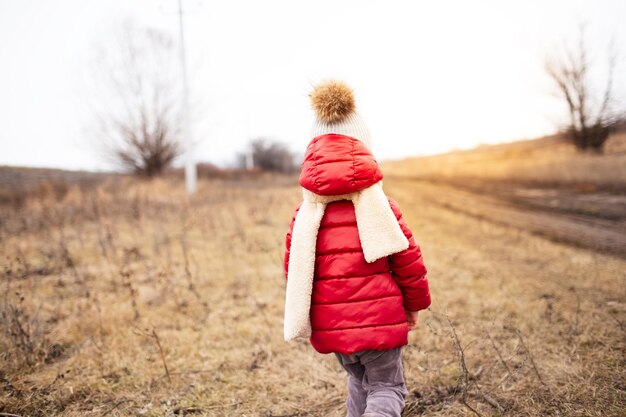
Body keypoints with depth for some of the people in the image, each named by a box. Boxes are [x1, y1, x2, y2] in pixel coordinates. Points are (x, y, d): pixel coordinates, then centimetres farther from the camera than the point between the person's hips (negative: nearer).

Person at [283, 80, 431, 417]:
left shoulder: (306, 212, -4)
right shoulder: (380, 206, -11)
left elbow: (293, 266, 0)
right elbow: (408, 259, -7)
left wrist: (308, 313, 16)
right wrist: (415, 304, 10)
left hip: (330, 325, 4)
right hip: (378, 319, -3)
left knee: (358, 381, 27)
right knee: (387, 388, 11)